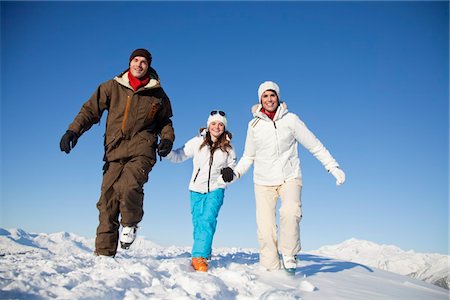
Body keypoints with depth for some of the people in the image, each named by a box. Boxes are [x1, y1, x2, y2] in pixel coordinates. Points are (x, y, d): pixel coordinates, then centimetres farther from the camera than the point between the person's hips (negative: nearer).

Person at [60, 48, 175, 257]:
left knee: (128, 187, -28)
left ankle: (130, 224, 4)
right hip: (114, 152, 2)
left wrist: (167, 138, 3)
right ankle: (104, 252, 8)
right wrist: (73, 131, -8)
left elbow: (165, 121, 23)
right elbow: (90, 109, 7)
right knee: (107, 200, -3)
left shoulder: (157, 94, 11)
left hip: (141, 151, -2)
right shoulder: (112, 87, 10)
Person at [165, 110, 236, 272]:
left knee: (208, 220, -17)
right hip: (197, 189, 1)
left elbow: (232, 166, 12)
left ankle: (199, 256, -14)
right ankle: (205, 253, 23)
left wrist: (229, 173, -10)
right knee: (198, 222, 5)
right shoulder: (197, 142, -3)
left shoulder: (227, 147, 0)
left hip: (216, 189, -1)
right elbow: (179, 156, 0)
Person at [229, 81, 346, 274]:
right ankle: (270, 268, 11)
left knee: (290, 213, -27)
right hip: (263, 181, 2)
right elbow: (248, 156, 15)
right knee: (265, 227, -5)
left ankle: (289, 256, -6)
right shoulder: (254, 125, 6)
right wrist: (236, 172, -1)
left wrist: (333, 167, -4)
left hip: (289, 178, -2)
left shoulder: (290, 119, -1)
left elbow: (314, 145, 2)